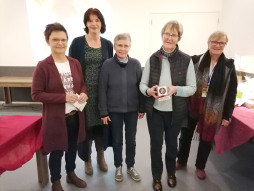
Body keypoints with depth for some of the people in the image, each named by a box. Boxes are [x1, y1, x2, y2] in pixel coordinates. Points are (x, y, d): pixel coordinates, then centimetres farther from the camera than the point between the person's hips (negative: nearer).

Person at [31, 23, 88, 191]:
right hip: (55, 118, -4)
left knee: (72, 147, 22)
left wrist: (83, 93, -12)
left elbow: (82, 84, 11)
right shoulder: (43, 66, -14)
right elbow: (36, 94, -14)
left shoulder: (75, 63, 1)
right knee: (57, 151, 13)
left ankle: (71, 174, 47)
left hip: (76, 115, 5)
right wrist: (64, 97, -23)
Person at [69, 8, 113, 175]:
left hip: (103, 91, 3)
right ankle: (87, 159, 30)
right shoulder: (77, 43, -3)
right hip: (84, 91, -2)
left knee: (101, 123, 13)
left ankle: (101, 156, 35)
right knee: (85, 125, 7)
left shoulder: (107, 44, 5)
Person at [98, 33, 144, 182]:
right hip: (114, 110, -1)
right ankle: (118, 167, 36)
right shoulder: (107, 64, -9)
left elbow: (140, 86, -1)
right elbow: (102, 90, -7)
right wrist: (103, 112, -7)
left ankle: (131, 166, 36)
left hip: (132, 109, 1)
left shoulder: (135, 64, -5)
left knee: (131, 140, 15)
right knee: (117, 140, 14)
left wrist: (142, 108, 1)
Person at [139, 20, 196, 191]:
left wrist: (176, 89, -25)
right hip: (155, 111, 1)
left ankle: (171, 173, 49)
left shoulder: (186, 60, -8)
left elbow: (192, 88, -6)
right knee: (155, 145, 14)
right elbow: (142, 84, 0)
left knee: (172, 144, 21)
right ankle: (156, 177, 41)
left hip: (176, 112, 0)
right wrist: (149, 91, -22)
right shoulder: (152, 58, -3)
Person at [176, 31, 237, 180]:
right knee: (186, 135, 14)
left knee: (206, 139, 14)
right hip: (192, 106, 0)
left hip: (213, 110, 0)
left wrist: (227, 115, 0)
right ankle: (182, 161, 39)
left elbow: (232, 92, 0)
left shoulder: (229, 66, -2)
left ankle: (200, 166, 38)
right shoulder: (196, 60, -5)